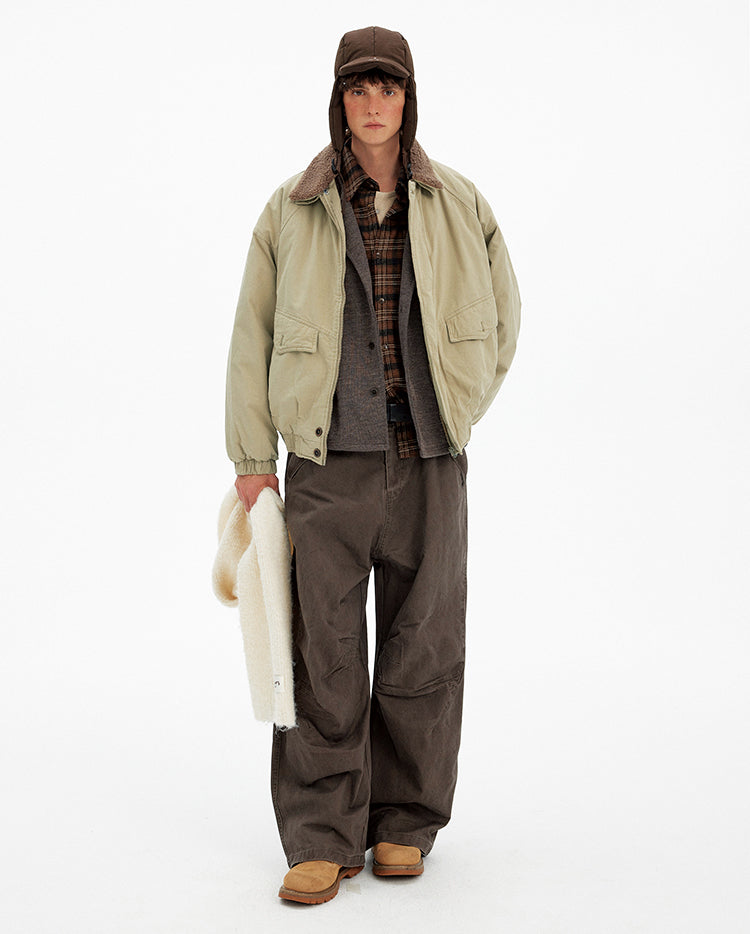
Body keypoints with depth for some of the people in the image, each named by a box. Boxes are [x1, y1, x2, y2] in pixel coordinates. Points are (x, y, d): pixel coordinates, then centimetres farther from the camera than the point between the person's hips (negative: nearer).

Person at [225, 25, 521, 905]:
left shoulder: (459, 204, 7)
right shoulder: (292, 210, 3)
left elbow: (501, 314, 18)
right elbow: (253, 334, 6)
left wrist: (459, 411, 13)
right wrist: (252, 458, 2)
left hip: (429, 460, 2)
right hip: (328, 461, -1)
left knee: (422, 644, 7)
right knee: (323, 650, -1)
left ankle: (405, 823, 22)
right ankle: (323, 839, 11)